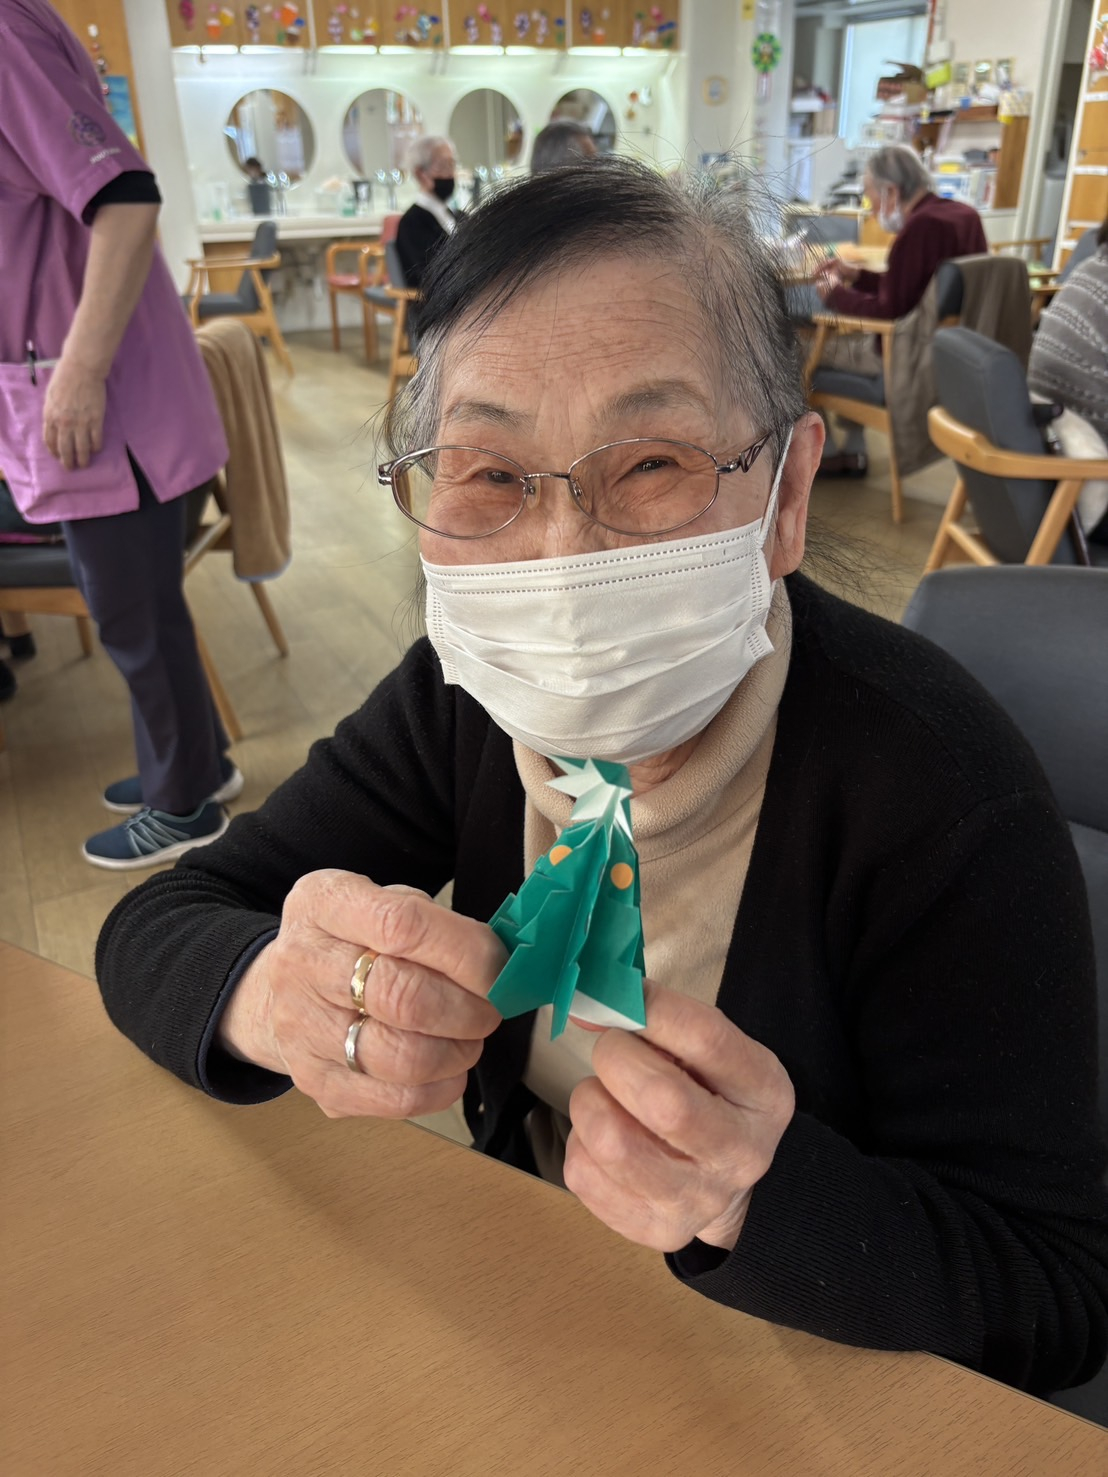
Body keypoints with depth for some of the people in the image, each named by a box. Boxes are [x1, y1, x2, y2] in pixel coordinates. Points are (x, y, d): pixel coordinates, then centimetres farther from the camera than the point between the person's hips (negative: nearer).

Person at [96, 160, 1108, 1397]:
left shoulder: (944, 792, -26)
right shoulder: (466, 696, -12)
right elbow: (150, 935, -11)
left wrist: (753, 1197, -37)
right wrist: (267, 994, -33)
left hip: (806, 1383, -1)